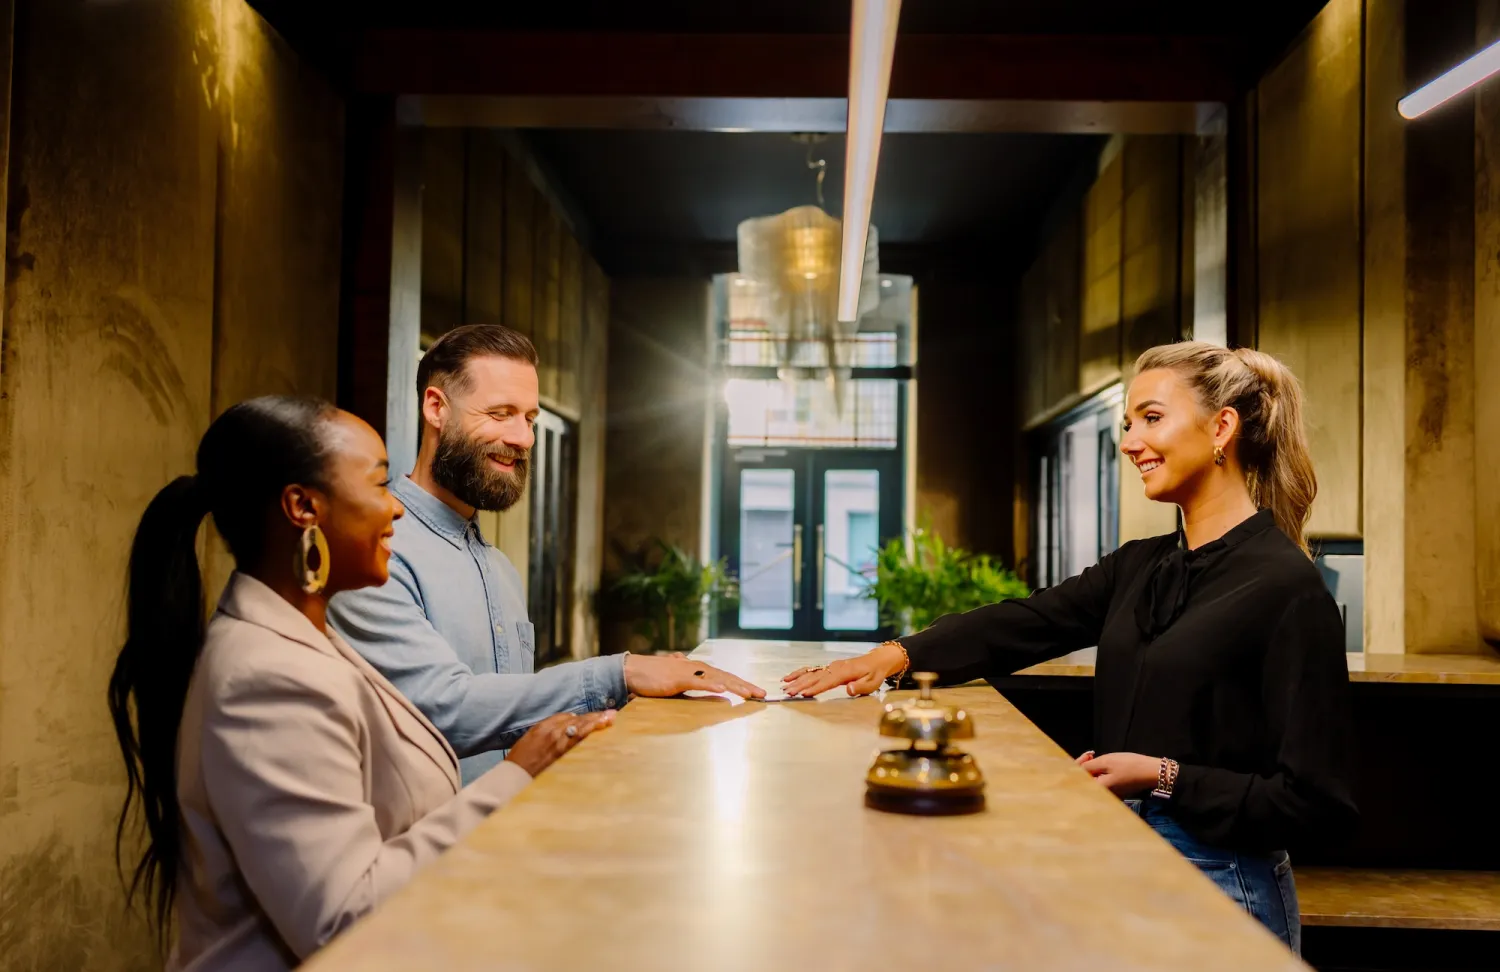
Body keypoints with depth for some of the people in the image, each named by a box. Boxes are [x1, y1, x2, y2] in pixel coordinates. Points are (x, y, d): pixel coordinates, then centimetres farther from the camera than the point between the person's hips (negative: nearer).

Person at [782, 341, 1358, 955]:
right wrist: (898, 655, -8)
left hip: (1221, 886, -6)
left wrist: (1165, 777, -19)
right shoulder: (1139, 568, 7)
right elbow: (1025, 624, 5)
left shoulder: (1286, 588, -15)